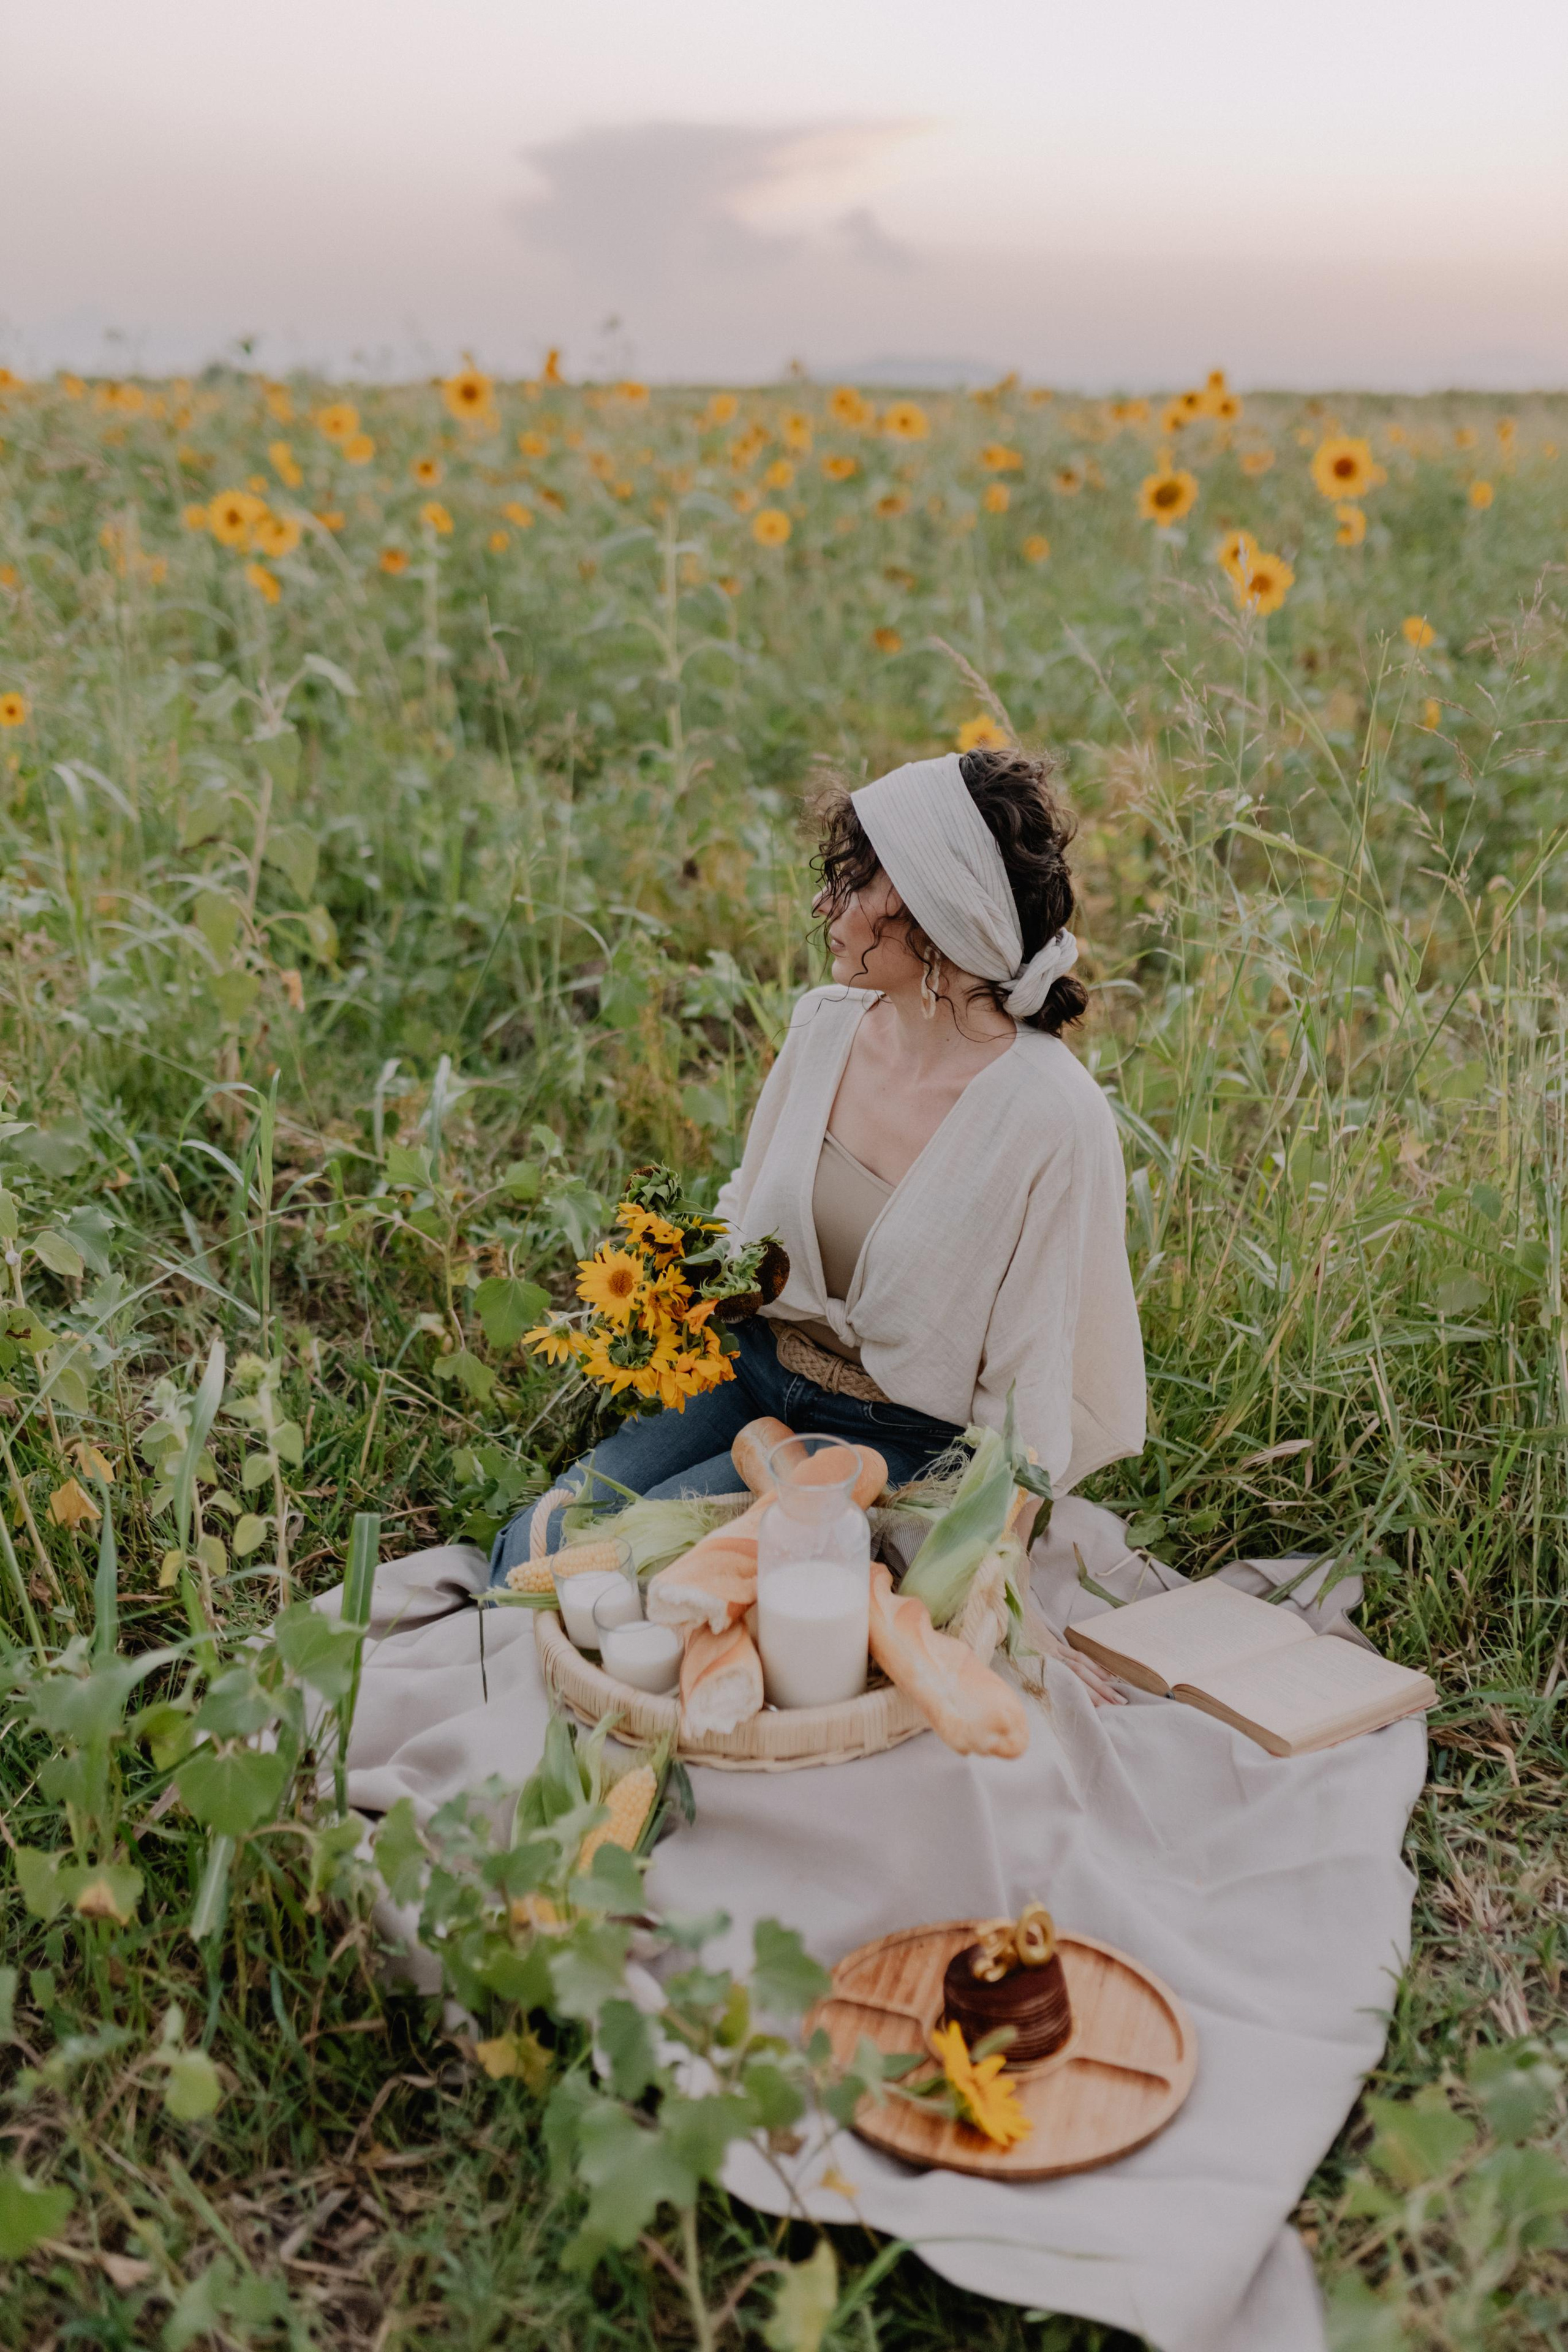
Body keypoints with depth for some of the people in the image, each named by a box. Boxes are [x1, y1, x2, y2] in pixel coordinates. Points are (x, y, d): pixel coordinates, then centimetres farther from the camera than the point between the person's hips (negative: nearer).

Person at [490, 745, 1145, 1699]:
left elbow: (1035, 1389, -15)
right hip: (751, 1375, 6)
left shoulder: (1053, 1118, -22)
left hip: (893, 1441, -5)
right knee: (531, 1551, -12)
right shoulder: (828, 1023, -3)